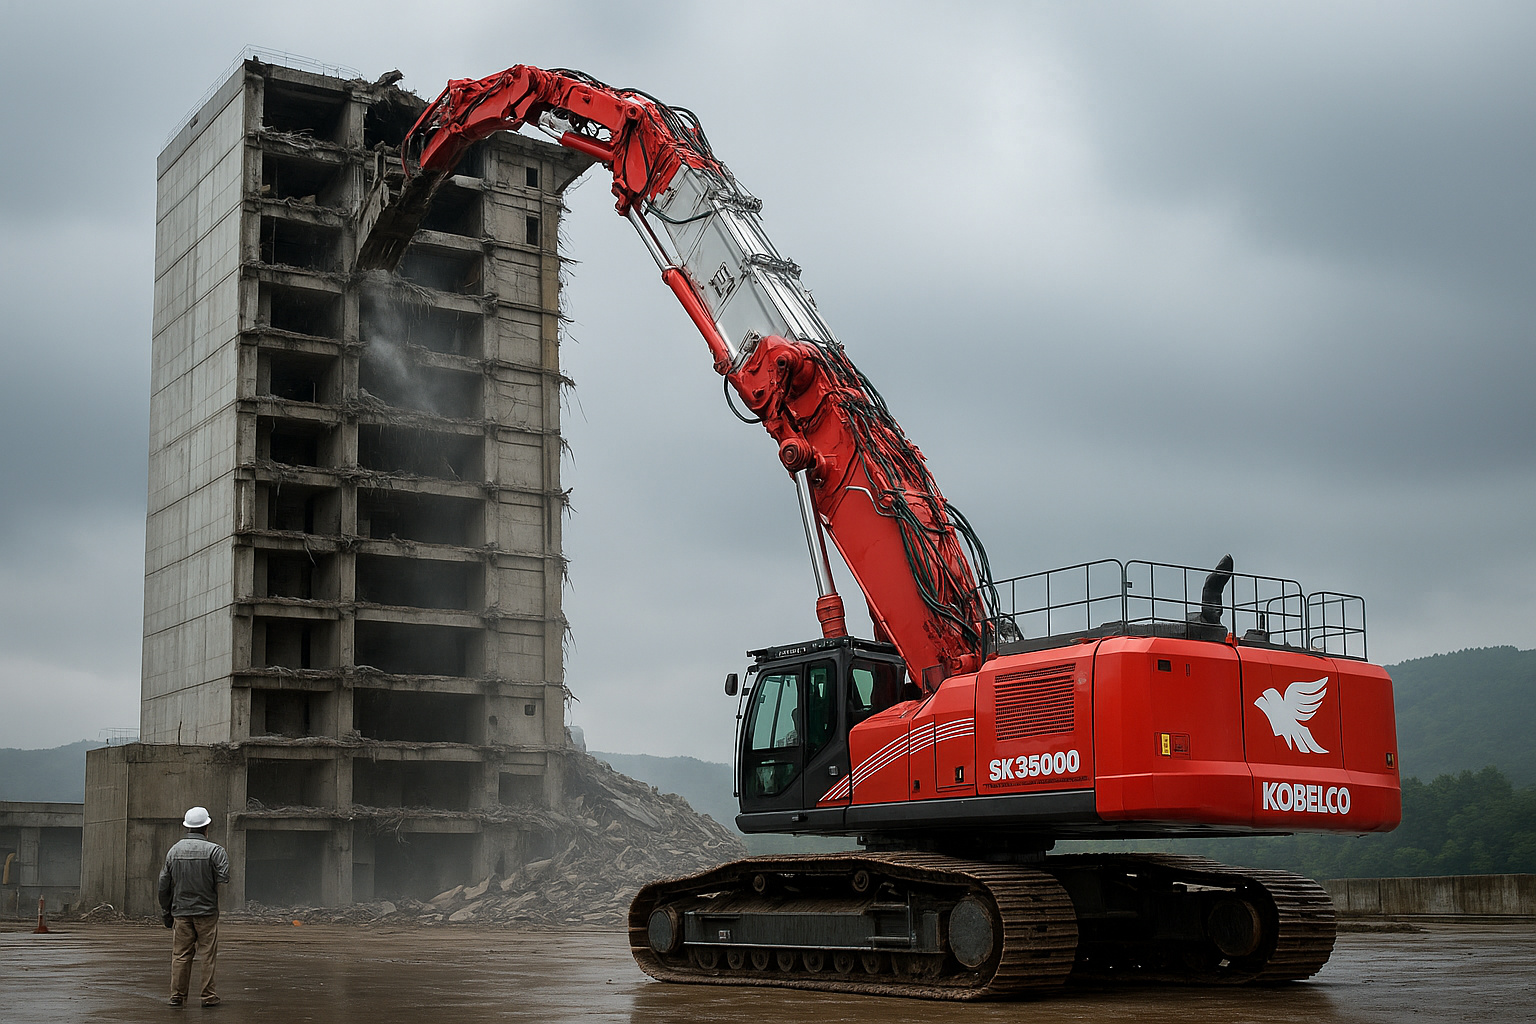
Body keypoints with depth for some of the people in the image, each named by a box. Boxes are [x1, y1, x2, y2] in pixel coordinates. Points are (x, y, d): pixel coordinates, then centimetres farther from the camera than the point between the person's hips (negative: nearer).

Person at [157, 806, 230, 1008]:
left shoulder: (174, 851, 6)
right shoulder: (214, 850, -8)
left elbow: (164, 885, 9)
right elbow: (223, 877, -17)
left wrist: (166, 912, 17)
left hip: (181, 911, 4)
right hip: (206, 910, -4)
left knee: (180, 954, 8)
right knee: (208, 955, 2)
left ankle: (177, 995, 10)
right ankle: (208, 996, 4)